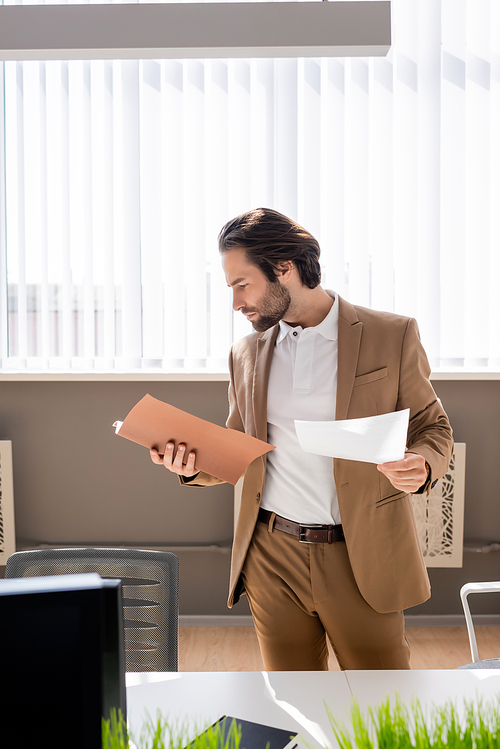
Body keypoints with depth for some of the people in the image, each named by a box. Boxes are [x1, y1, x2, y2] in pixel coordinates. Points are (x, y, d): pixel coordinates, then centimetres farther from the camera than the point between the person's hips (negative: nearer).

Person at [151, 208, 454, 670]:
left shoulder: (392, 337, -3)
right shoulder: (247, 354, 9)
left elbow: (434, 427, 4)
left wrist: (421, 464, -18)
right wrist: (195, 464, -4)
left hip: (362, 560, -3)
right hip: (272, 557, 3)